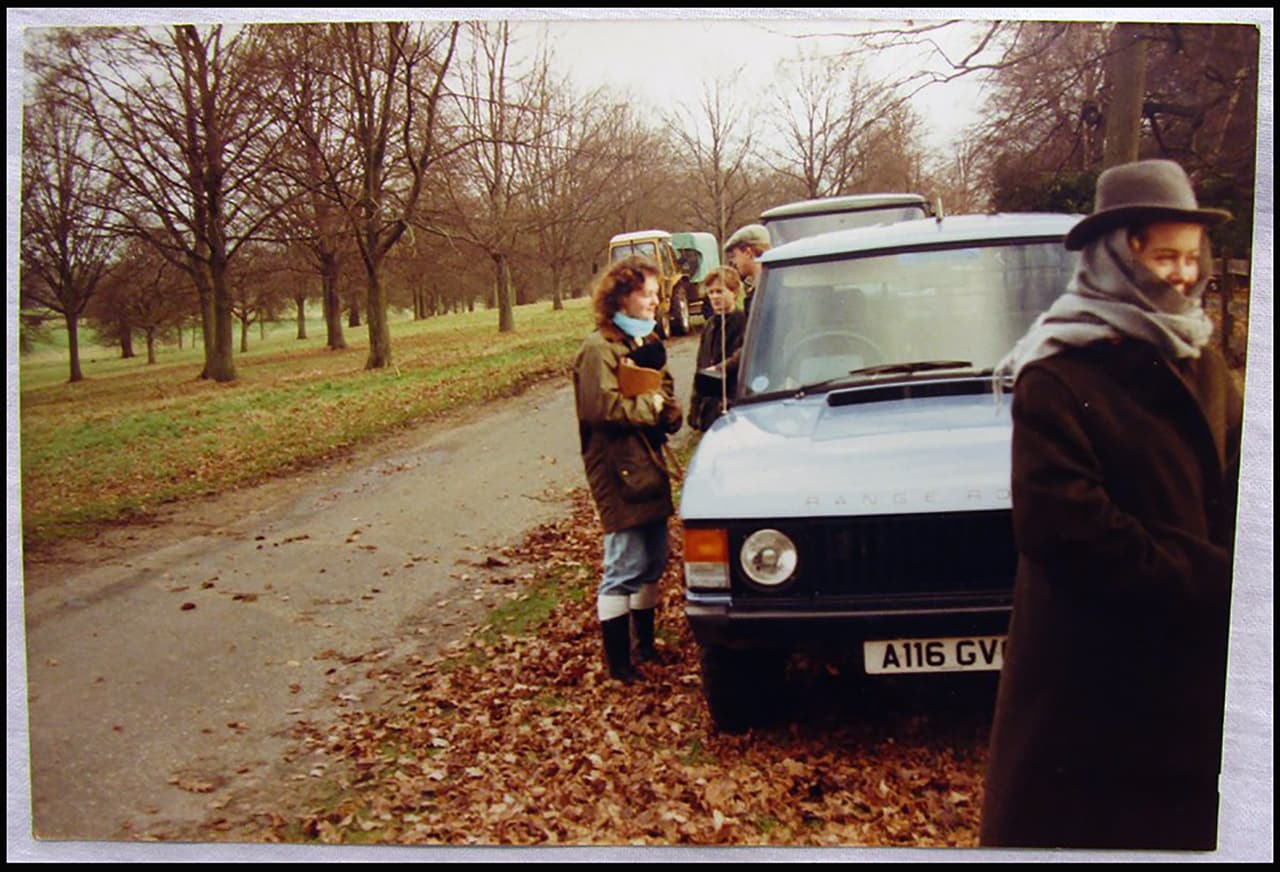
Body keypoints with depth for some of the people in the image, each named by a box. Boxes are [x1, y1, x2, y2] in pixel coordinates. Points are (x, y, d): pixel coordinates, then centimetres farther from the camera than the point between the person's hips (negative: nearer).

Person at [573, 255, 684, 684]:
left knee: (654, 561, 15)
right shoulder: (599, 348, -13)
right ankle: (617, 659, 2)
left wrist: (669, 411, -2)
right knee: (625, 565, -7)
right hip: (617, 471, -9)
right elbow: (602, 407, -23)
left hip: (650, 466, 9)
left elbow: (667, 393, 21)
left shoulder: (648, 342, 16)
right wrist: (651, 406, -11)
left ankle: (645, 644, 29)